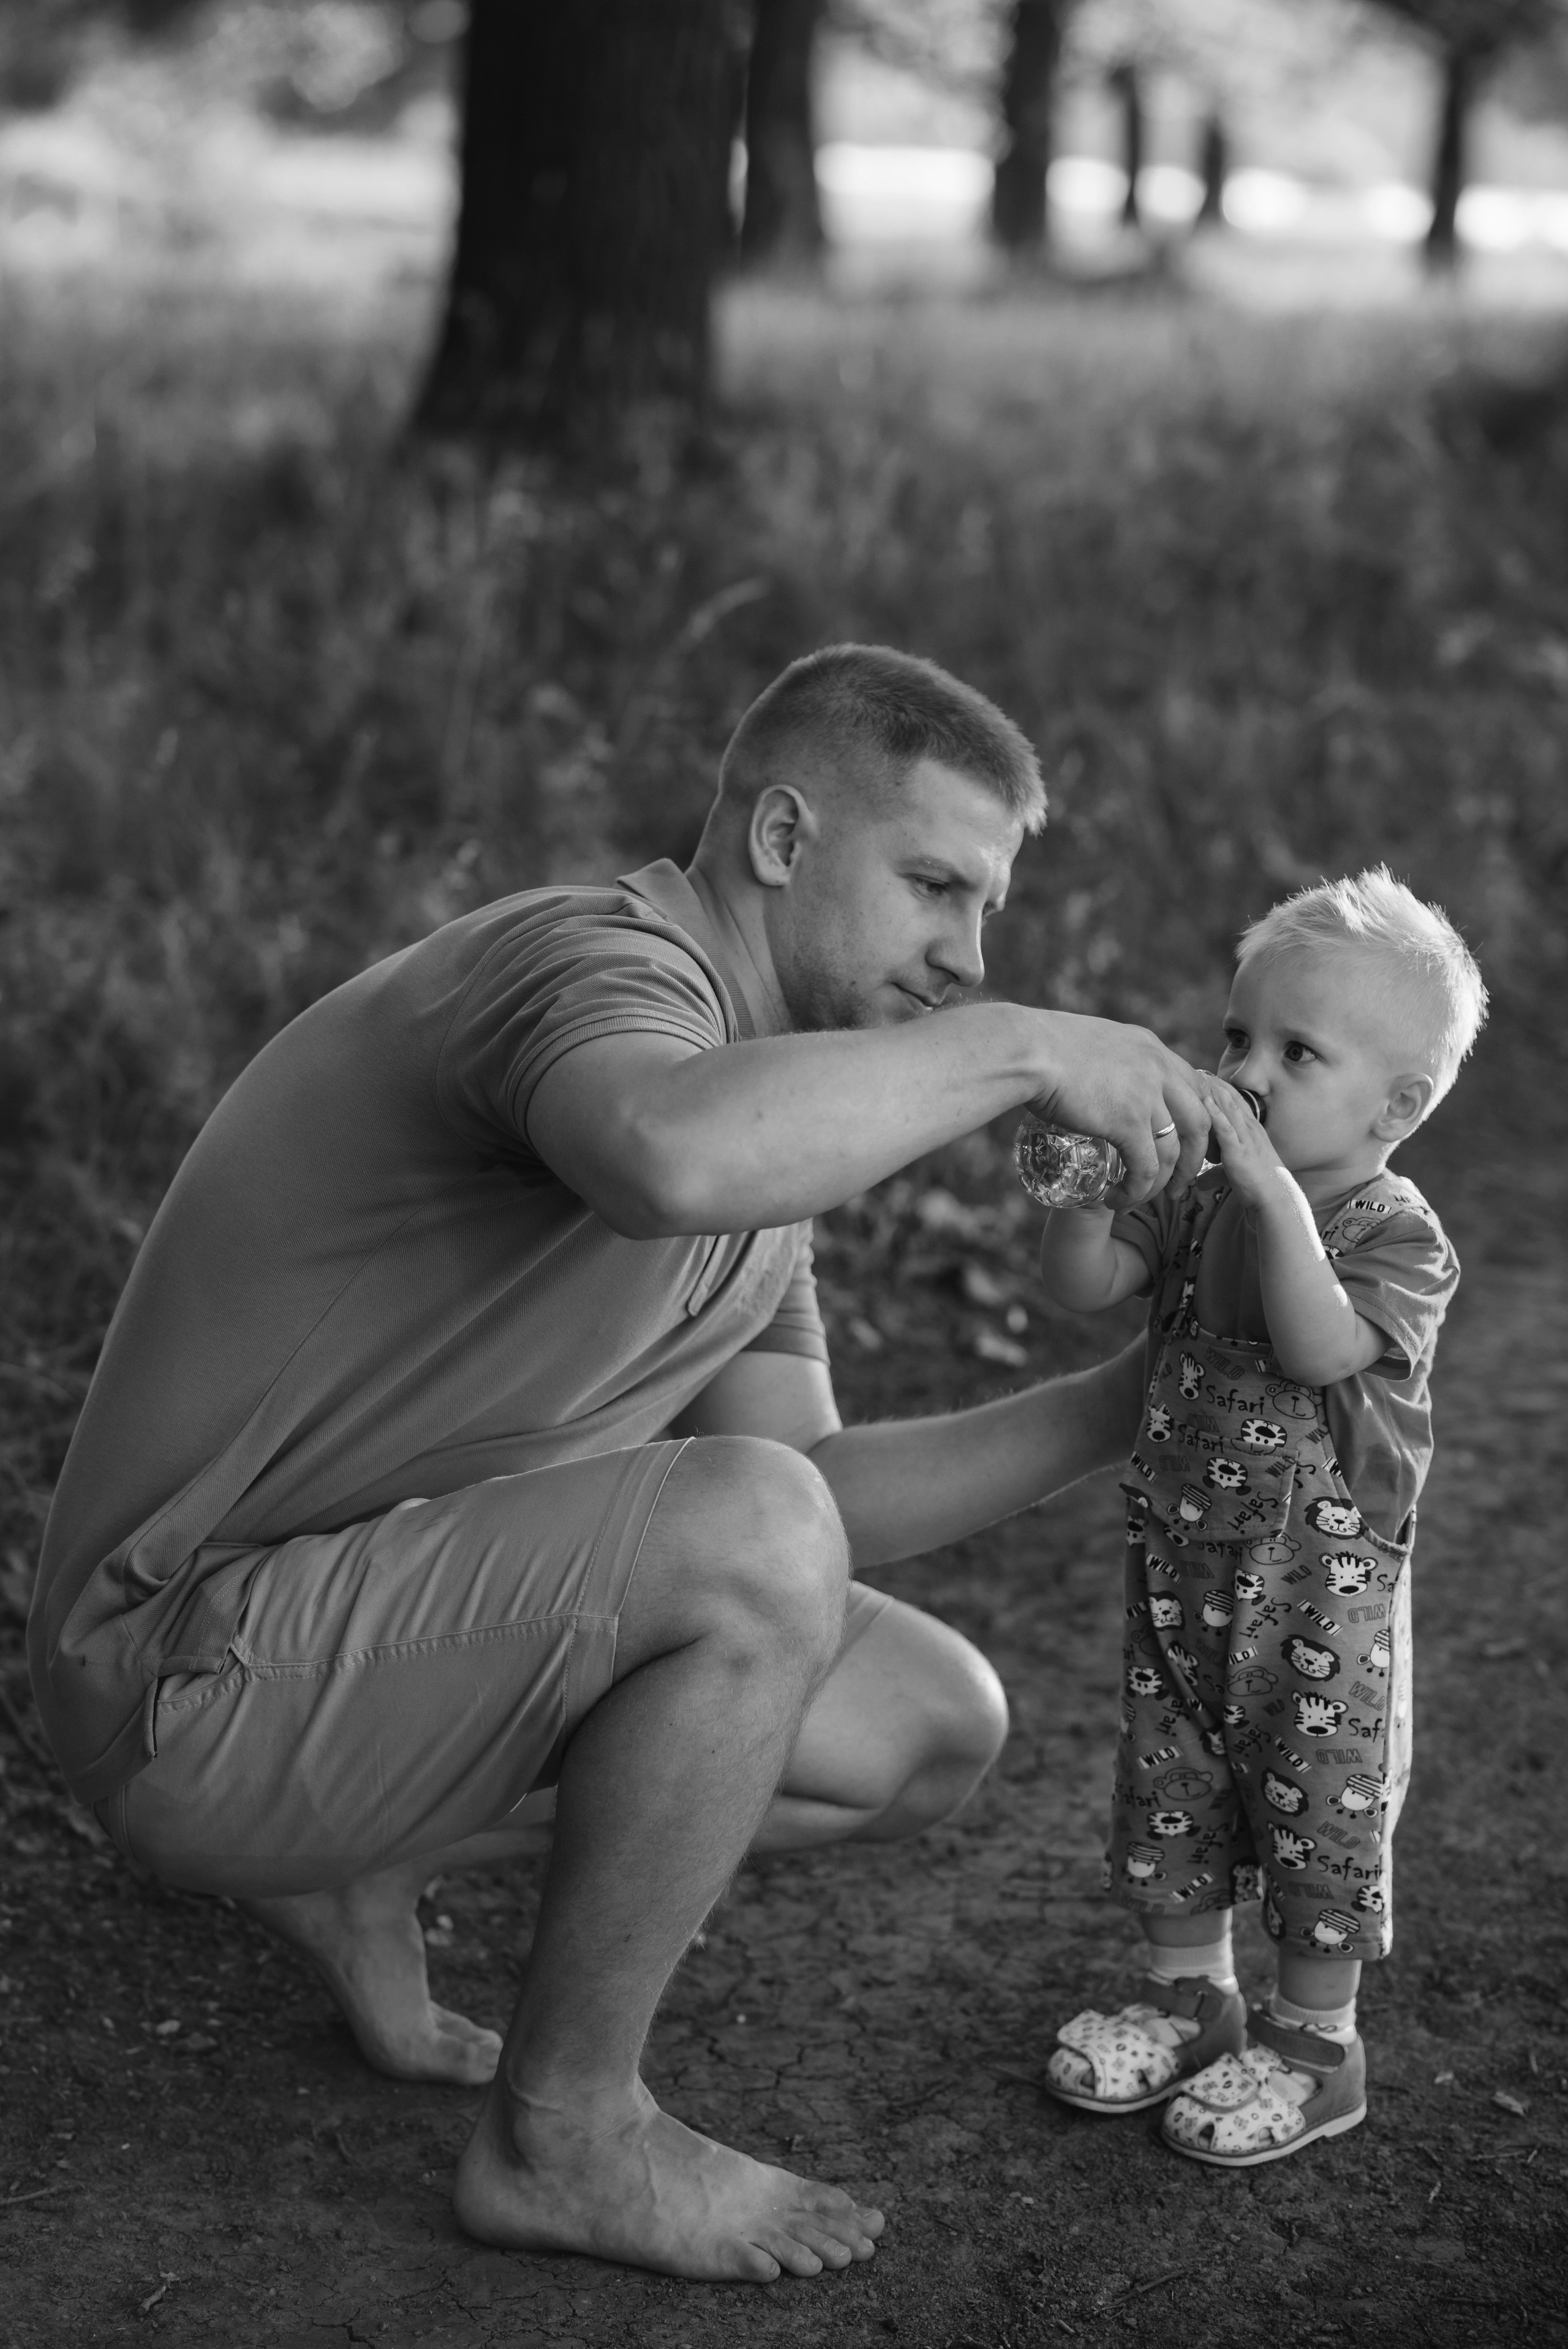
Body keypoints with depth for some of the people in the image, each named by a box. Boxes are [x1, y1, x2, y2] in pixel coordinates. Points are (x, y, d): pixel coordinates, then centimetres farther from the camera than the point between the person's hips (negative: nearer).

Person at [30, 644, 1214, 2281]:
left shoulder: (763, 1105, 13)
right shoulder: (605, 966, -18)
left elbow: (814, 1495, 10)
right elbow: (677, 1156, -45)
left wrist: (1133, 1402, 1)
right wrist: (1023, 1046, -30)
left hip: (392, 1642, 10)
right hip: (203, 1671, -10)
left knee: (933, 1731, 6)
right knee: (746, 1531, -31)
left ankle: (358, 1869, 16)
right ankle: (566, 2135, -10)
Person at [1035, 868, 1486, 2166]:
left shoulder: (1399, 1236, -13)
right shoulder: (1201, 1206, 5)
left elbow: (1321, 1349, -30)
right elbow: (1082, 1282, -3)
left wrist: (1274, 1190, -35)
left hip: (1325, 1587, -6)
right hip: (1180, 1569, 6)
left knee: (1319, 1806, 4)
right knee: (1169, 1786, 15)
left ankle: (1315, 2044, 19)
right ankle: (1189, 1995, 33)